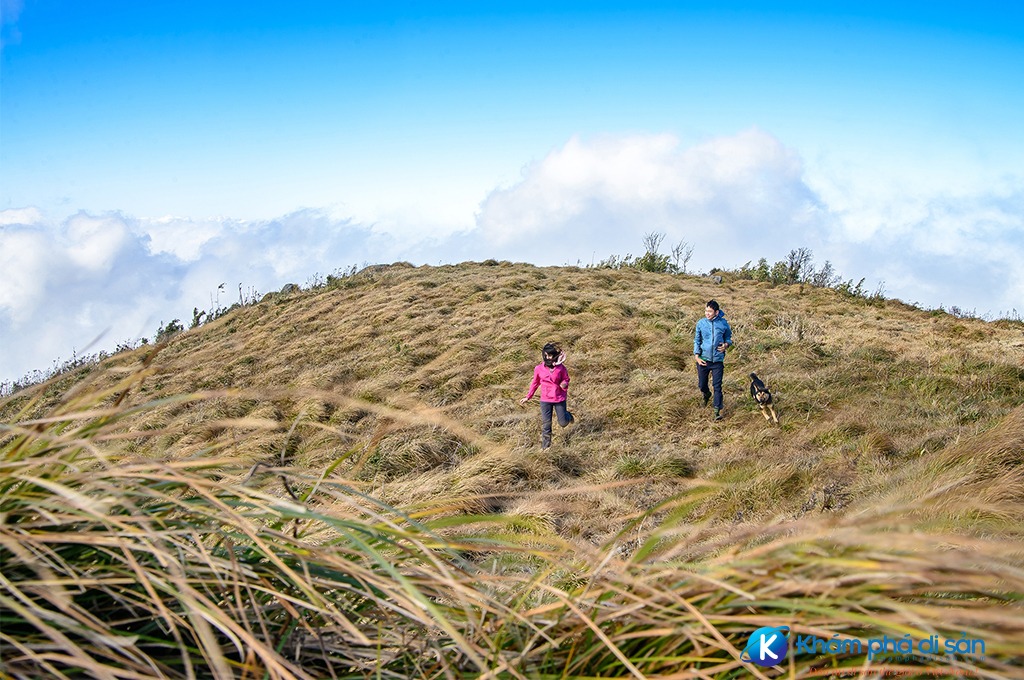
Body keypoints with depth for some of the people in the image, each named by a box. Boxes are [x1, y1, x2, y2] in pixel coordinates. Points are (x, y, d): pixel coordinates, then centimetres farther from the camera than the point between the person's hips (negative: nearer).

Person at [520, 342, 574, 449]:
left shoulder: (561, 368, -11)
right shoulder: (539, 369, -6)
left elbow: (566, 380, 3)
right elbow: (535, 383, 7)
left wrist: (565, 385, -22)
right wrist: (528, 397, 10)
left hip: (559, 399, -1)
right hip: (545, 400, 1)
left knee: (563, 423, 10)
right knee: (546, 424, 3)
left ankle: (567, 415, 45)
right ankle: (545, 446, 17)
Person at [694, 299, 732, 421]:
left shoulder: (723, 323, -3)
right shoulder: (701, 323, -2)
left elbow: (728, 337, 12)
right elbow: (697, 341, 6)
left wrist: (726, 344, -10)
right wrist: (696, 356, -5)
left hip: (717, 360, -1)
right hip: (703, 359, 2)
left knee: (717, 386, -4)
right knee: (701, 385, 12)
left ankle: (717, 411, 2)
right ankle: (706, 395, 47)